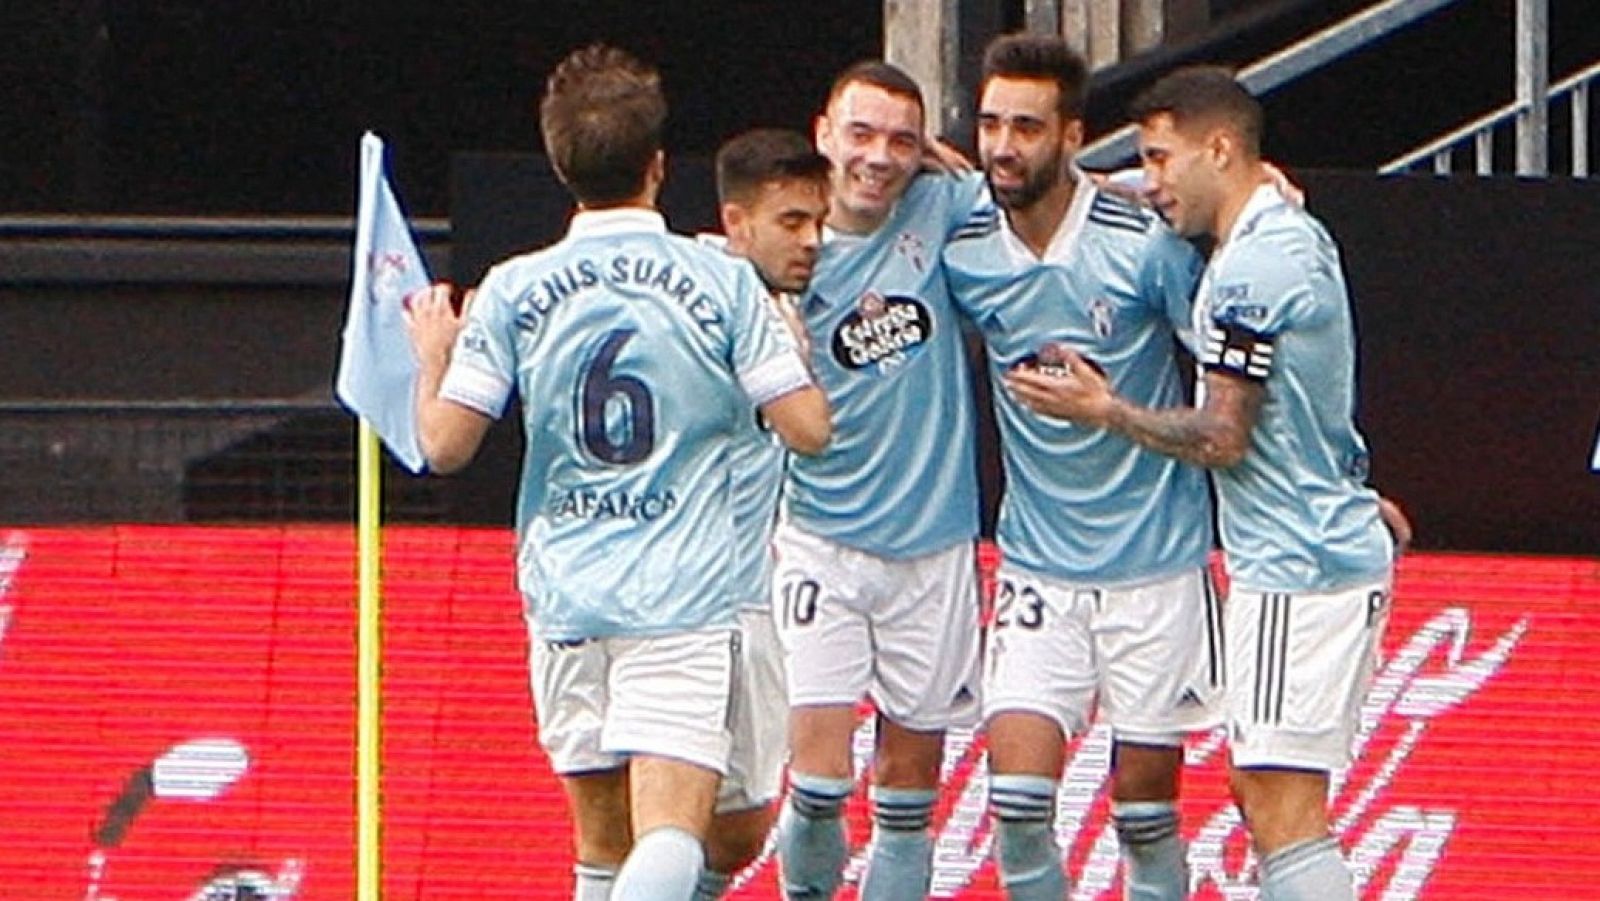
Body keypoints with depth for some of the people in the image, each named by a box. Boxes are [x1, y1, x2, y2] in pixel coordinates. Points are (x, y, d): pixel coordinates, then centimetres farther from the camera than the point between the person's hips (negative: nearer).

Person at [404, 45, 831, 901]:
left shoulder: (515, 291, 1)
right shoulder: (722, 282, -3)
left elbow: (445, 445, -1)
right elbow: (808, 428, -3)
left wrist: (432, 360, 20)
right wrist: (790, 345, 18)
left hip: (565, 597, 3)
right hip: (683, 601, -3)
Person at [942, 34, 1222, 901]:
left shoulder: (1144, 243, -14)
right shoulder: (962, 252, -3)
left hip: (1156, 564, -3)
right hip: (1038, 563, 3)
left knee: (1145, 804, 4)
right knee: (1016, 798, -9)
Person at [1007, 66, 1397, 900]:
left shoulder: (1247, 269, -17)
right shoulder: (1296, 233, 13)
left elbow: (1221, 438, -16)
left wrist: (1103, 410, -4)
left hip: (1295, 572, -10)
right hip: (1336, 552, 10)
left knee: (1282, 809, -13)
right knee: (1261, 792, 13)